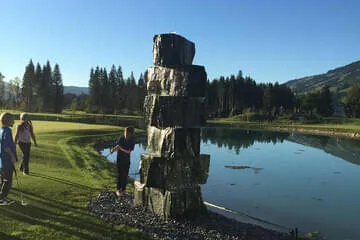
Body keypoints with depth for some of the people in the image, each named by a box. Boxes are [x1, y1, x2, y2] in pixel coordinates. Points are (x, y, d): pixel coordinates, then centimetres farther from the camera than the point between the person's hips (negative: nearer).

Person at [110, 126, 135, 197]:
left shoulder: (132, 142, -10)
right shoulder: (121, 139, -8)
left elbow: (128, 151, -16)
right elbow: (116, 147, -4)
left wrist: (120, 148, -27)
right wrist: (113, 149, -26)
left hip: (127, 161, 1)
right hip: (119, 160, 0)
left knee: (125, 175, 7)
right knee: (119, 175, 0)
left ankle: (123, 189, 20)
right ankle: (118, 190, 11)